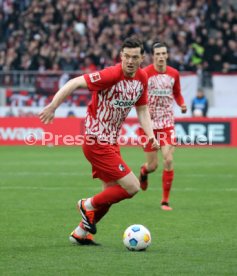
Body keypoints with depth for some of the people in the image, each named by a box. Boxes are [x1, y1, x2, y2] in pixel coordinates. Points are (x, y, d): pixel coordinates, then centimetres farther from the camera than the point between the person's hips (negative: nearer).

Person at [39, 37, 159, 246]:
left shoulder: (142, 78, 2)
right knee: (132, 187, -10)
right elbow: (75, 83, -24)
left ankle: (81, 233, 29)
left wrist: (151, 135, -1)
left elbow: (142, 109, 14)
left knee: (111, 191, 15)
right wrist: (52, 106, -31)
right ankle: (89, 205, 11)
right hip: (97, 142, -9)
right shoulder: (111, 75, -23)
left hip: (111, 142, 9)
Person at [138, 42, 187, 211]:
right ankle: (143, 171, 43)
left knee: (168, 160, -13)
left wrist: (182, 104, -5)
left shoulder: (174, 74, 1)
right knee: (153, 165, 2)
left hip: (167, 123, 2)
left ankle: (165, 201, -2)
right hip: (149, 123, -2)